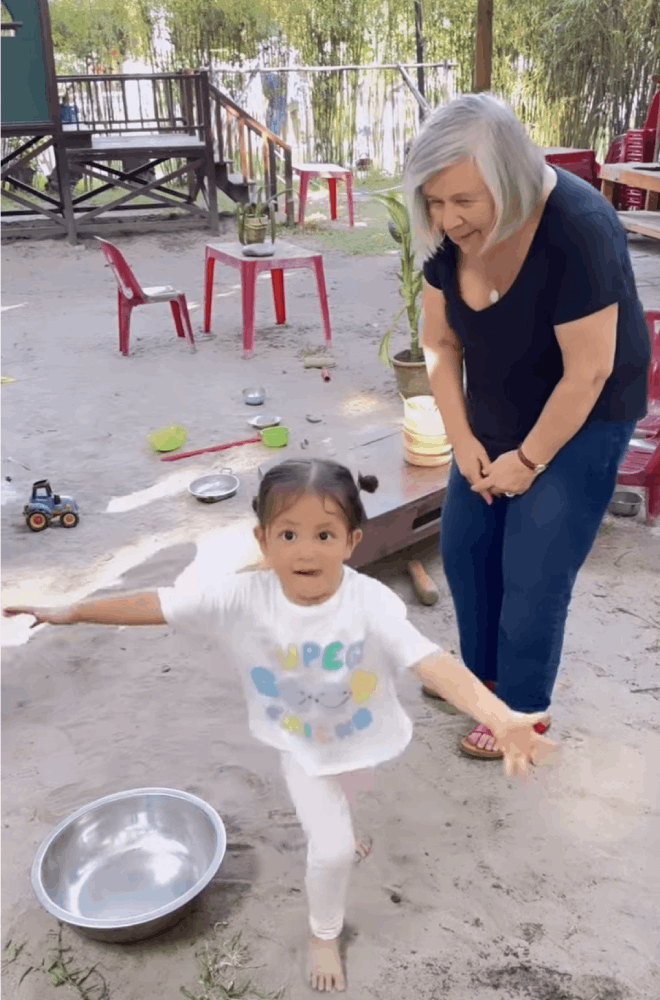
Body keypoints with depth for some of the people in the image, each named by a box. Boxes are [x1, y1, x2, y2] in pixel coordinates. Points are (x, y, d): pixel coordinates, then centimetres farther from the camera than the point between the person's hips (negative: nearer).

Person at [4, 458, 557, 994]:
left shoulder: (371, 602, -38)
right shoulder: (243, 596, -32)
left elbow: (434, 663, -47)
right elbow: (157, 604, -23)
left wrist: (503, 719, -61)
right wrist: (72, 612, -18)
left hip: (361, 738, 1)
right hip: (302, 745, -1)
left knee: (341, 801, 33)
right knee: (333, 849, 1)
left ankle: (332, 832, 72)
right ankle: (324, 934, 35)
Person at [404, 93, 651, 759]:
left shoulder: (577, 230, -31)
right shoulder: (449, 233, -13)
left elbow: (588, 371, -26)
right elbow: (440, 342, -2)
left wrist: (528, 460, -18)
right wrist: (462, 439, -7)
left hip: (581, 422, -6)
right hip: (495, 418, 6)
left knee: (533, 574, -3)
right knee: (464, 547, 10)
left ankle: (523, 709, 20)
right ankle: (482, 671, 34)